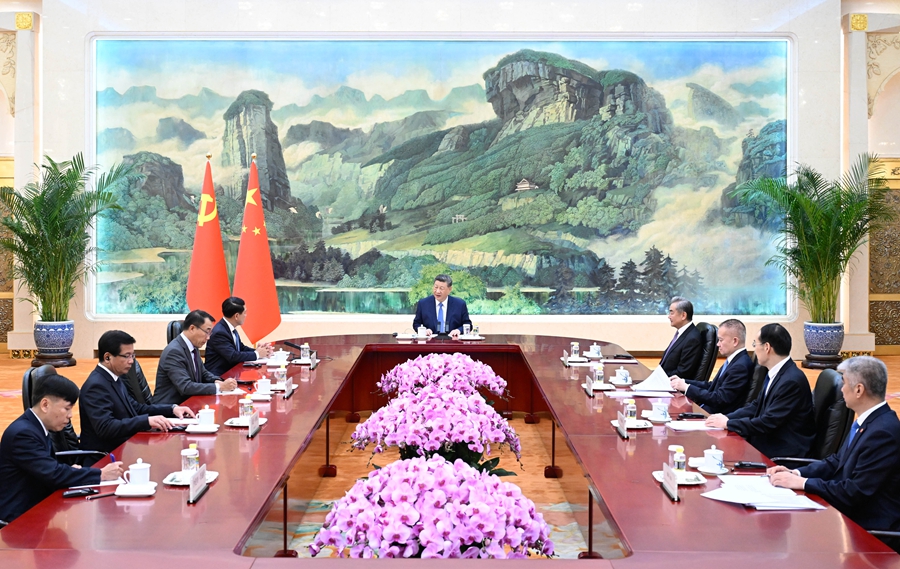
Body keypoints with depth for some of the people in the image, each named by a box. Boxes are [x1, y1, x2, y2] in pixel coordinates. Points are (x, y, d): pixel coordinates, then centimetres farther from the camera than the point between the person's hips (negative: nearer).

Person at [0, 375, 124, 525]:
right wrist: (101, 475, -18)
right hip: (19, 518, -8)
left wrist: (70, 471, -7)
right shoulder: (22, 433, -20)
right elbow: (54, 474, -24)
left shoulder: (36, 427, 8)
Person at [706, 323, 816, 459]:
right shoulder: (775, 374, 7)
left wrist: (728, 423, -15)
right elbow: (756, 406, 14)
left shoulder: (792, 381, -22)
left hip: (784, 453, -8)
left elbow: (768, 422, -22)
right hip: (769, 441, 8)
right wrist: (727, 417, -1)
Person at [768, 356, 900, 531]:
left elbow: (856, 492, -24)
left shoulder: (883, 432, -23)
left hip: (868, 525, -8)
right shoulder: (869, 422, 7)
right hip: (851, 512, 8)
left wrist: (802, 483, -18)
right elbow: (837, 462, 12)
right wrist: (795, 473, -2)